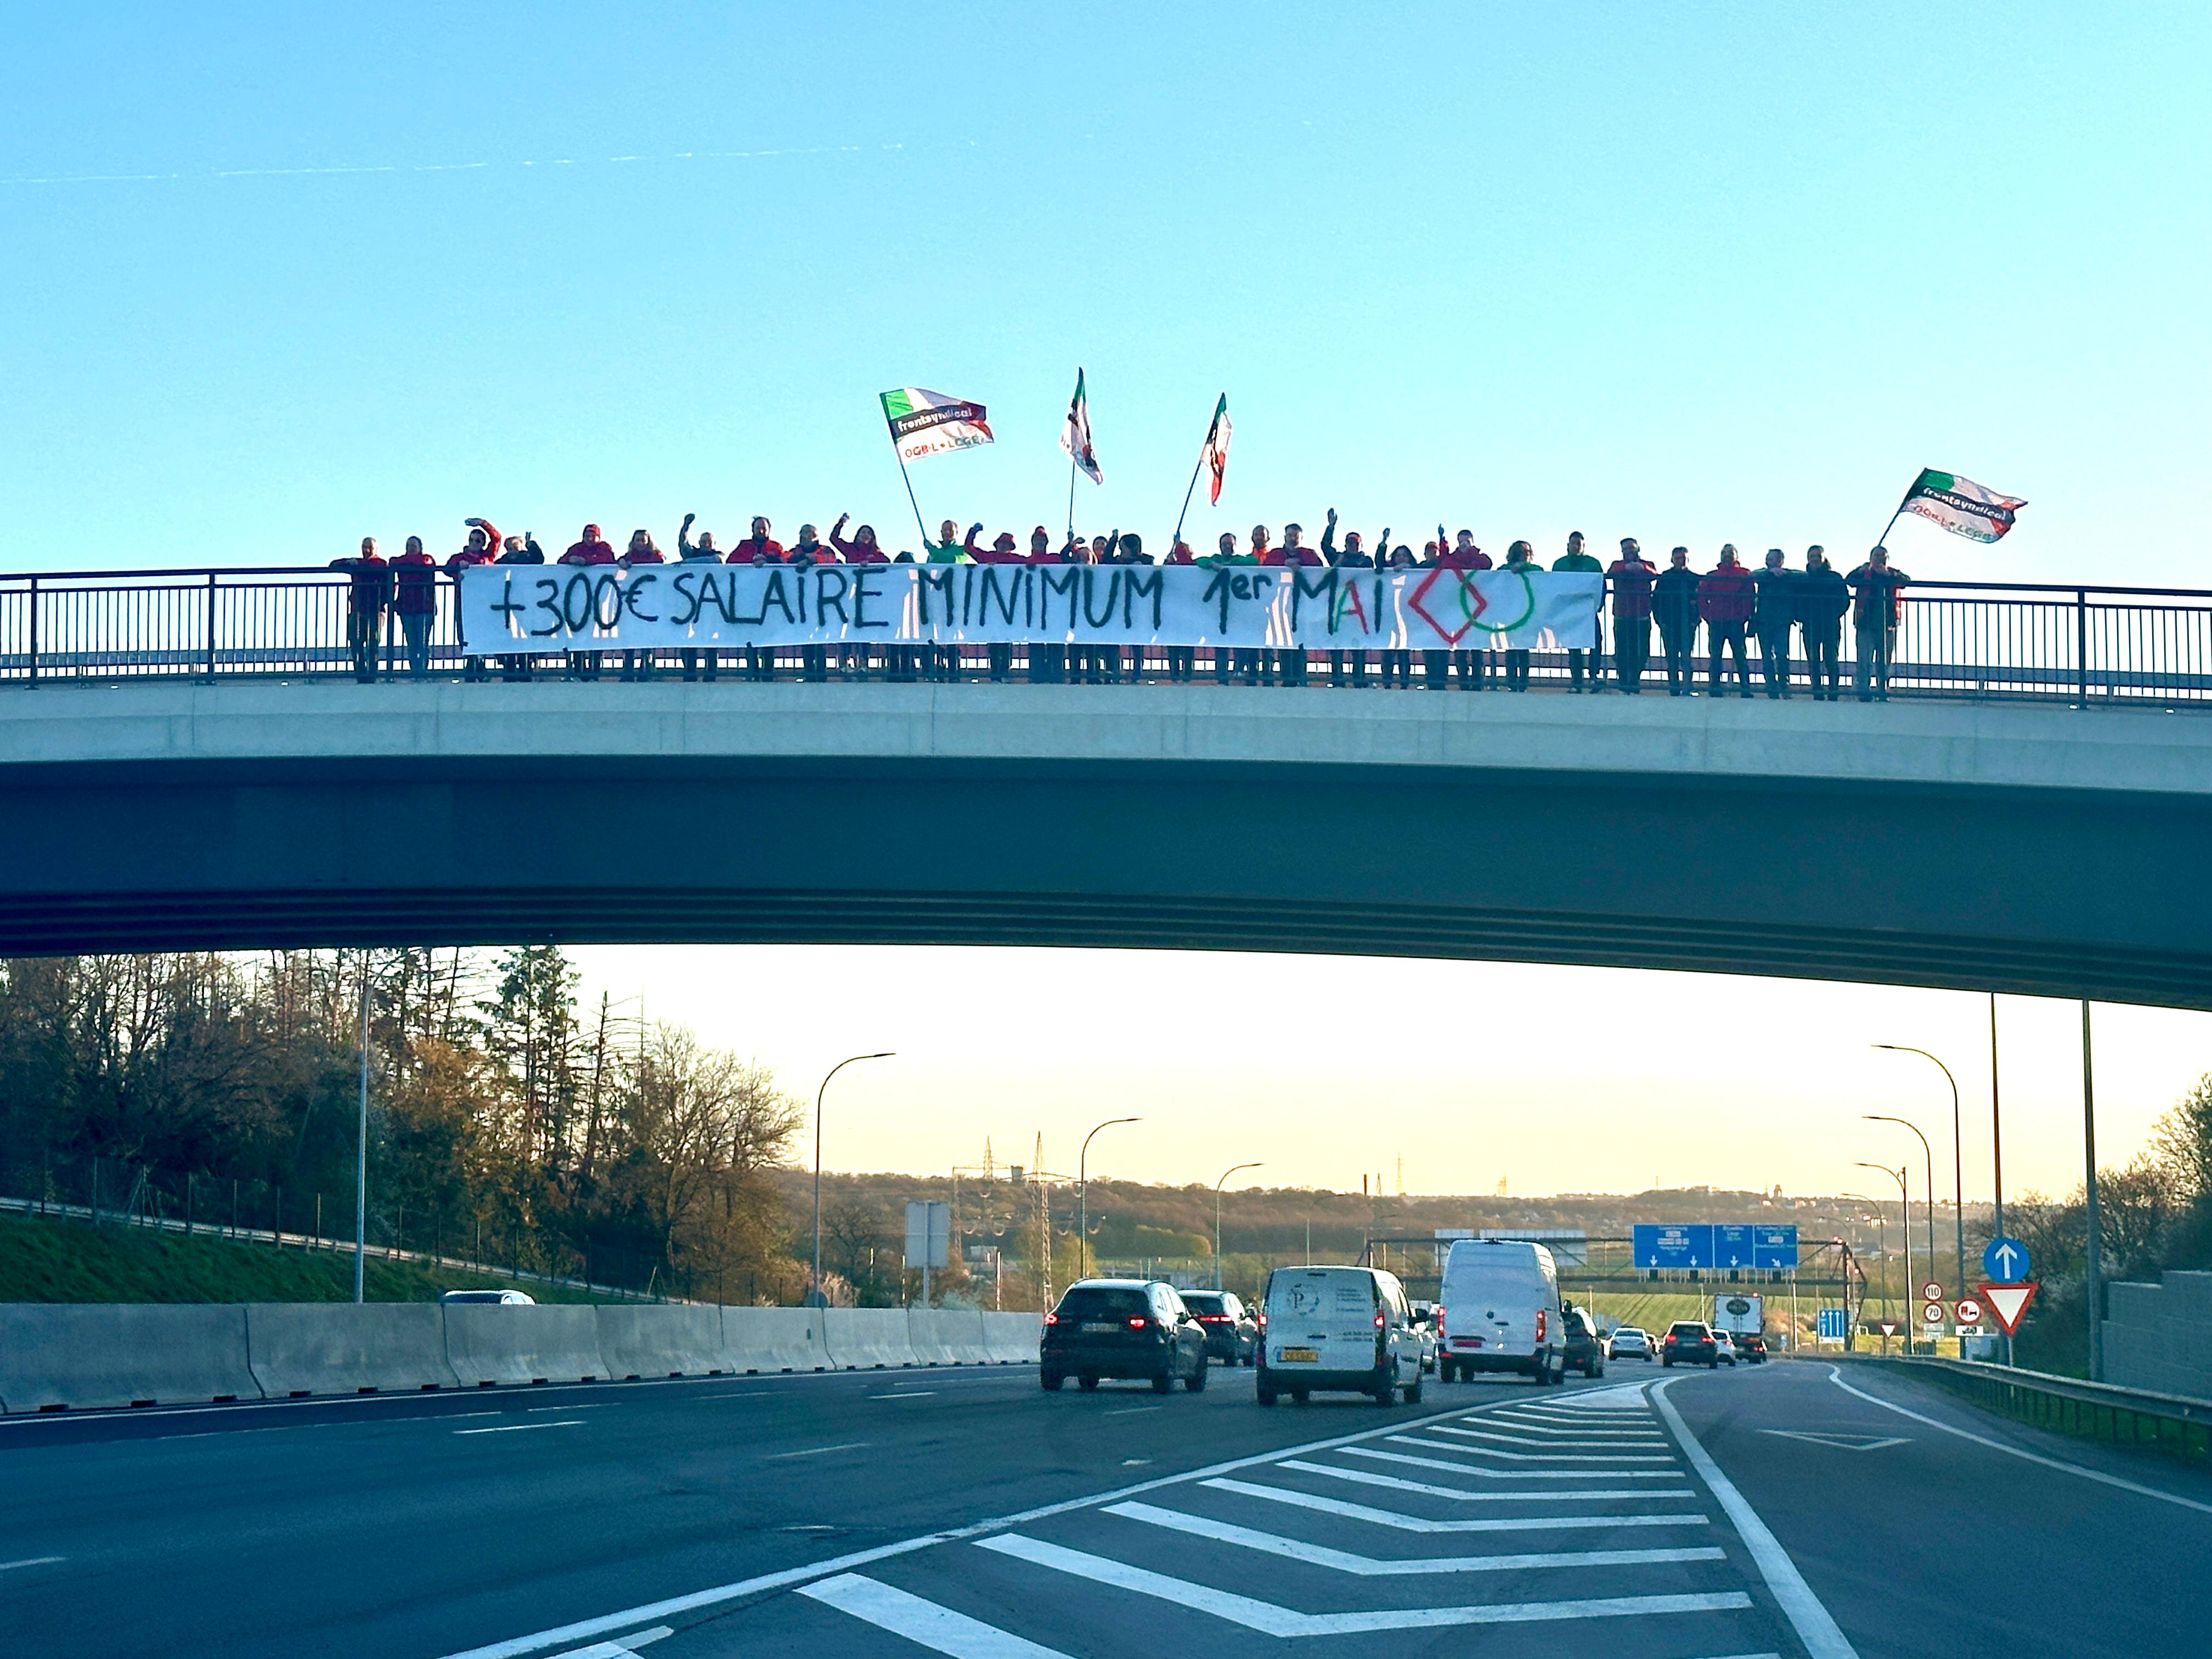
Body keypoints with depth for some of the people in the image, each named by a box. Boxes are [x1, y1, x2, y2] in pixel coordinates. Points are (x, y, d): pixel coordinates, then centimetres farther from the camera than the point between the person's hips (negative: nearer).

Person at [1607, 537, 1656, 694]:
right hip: (1622, 617, 0)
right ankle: (1624, 686, 7)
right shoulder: (1618, 565, 11)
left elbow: (1654, 575, -14)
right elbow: (1611, 574, -14)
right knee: (1622, 653, 0)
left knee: (1640, 653, -2)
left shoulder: (1647, 565, 10)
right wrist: (1626, 568, -34)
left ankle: (1635, 687, 5)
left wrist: (1643, 568, -36)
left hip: (1641, 617, 0)